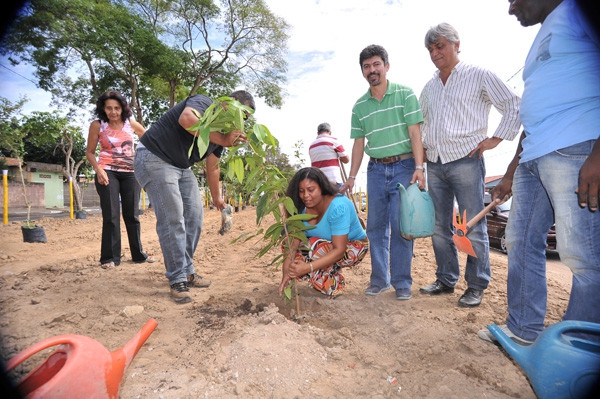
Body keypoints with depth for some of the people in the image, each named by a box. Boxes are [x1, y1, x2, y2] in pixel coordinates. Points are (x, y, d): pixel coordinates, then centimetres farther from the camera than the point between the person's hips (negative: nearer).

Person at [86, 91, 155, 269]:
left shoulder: (131, 124, 2)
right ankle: (110, 258, 5)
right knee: (111, 216, -5)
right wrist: (98, 170, -13)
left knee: (132, 215, 7)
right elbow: (90, 152, 3)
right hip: (108, 173, -2)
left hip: (131, 173, 2)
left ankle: (138, 254, 18)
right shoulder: (97, 125, -2)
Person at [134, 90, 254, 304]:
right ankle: (177, 280, -5)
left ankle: (187, 271, 16)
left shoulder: (221, 130, 9)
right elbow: (187, 119, -40)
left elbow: (212, 168, 16)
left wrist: (216, 197, 20)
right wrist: (223, 140, -37)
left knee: (195, 216, 4)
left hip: (181, 167, 9)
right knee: (172, 218, -14)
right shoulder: (203, 103, -15)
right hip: (154, 158, -9)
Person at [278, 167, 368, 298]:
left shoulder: (338, 206, -33)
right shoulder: (302, 208, -14)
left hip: (353, 246, -7)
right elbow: (294, 244, -20)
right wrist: (286, 273, -35)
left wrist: (308, 267, -45)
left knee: (315, 246, -34)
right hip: (328, 243, 7)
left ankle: (334, 286, -10)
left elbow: (339, 250, -36)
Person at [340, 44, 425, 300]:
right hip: (376, 169, 4)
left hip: (403, 166, -4)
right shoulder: (359, 106, 11)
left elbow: (415, 132, -6)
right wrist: (351, 177, 7)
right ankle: (379, 279, 19)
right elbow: (359, 143, 11)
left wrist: (419, 167, -15)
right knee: (376, 226, 6)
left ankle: (402, 282, 10)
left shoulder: (405, 94, 1)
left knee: (400, 226, -5)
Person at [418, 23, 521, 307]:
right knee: (439, 226, 8)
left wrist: (495, 139, -5)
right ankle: (446, 280, 20)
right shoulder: (429, 87, 18)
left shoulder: (479, 76, 3)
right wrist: (421, 147, 15)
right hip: (434, 164, 6)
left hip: (466, 161, -5)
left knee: (473, 227, -3)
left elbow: (514, 107, 3)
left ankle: (476, 286, 10)